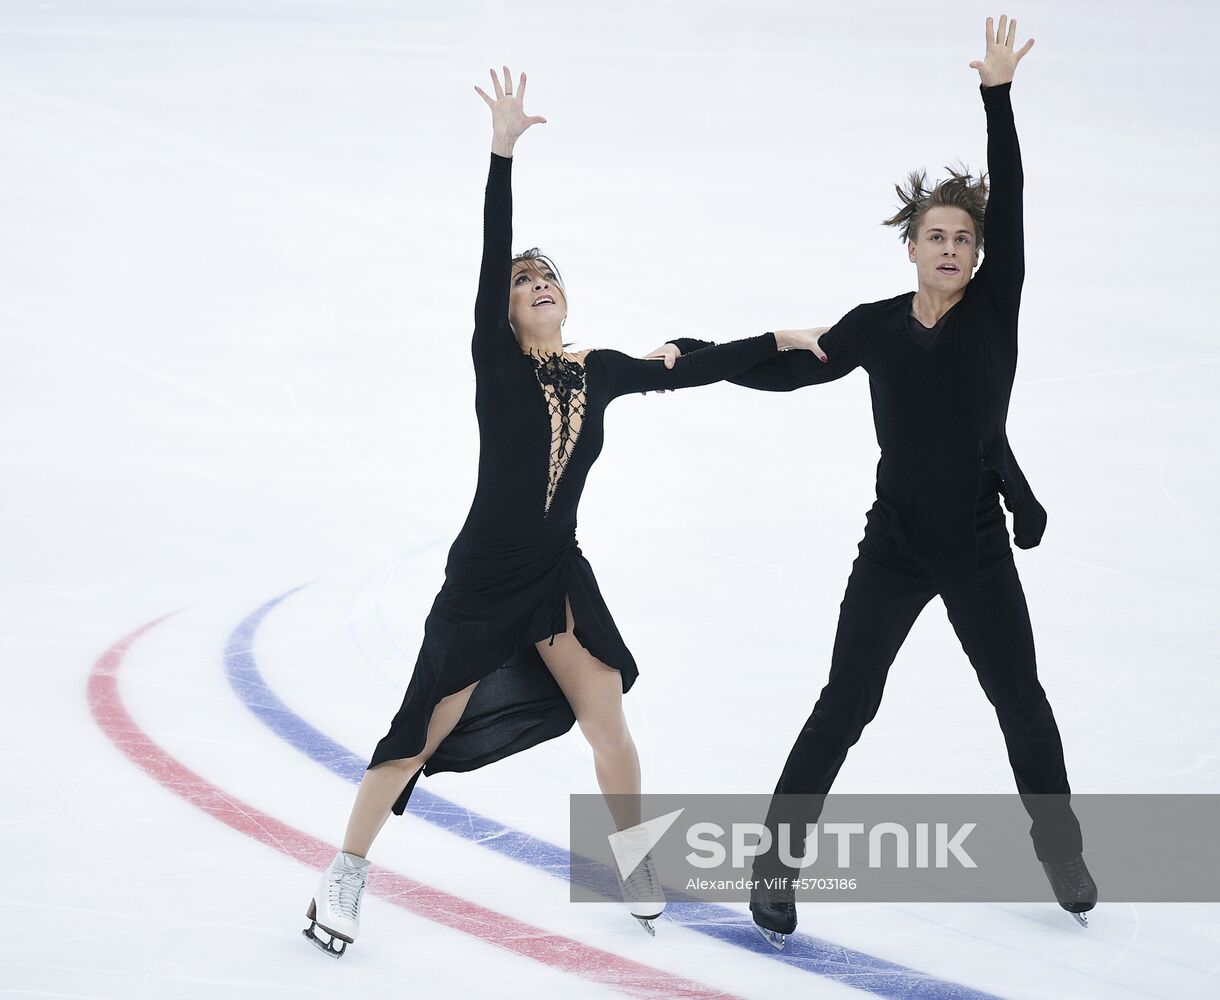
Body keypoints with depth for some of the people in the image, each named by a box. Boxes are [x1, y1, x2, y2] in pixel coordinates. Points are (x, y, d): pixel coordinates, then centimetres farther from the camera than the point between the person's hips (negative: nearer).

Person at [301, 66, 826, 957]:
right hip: (483, 578, -4)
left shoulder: (600, 372, 2)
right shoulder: (496, 363, -11)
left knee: (609, 724, 5)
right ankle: (348, 869, 11)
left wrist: (780, 341, 12)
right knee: (424, 731, -2)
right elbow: (492, 254, -20)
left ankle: (638, 866, 24)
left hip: (559, 574, 4)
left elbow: (691, 372, 13)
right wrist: (503, 152, -28)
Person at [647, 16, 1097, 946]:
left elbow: (1009, 200, -16)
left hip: (980, 551, 0)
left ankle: (1063, 856, 31)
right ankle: (777, 863, 8)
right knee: (843, 708, 0)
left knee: (1023, 704, 13)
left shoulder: (994, 306, -6)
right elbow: (787, 369, 9)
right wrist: (692, 353, 2)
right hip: (894, 548, 0)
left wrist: (999, 96, -24)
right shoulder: (876, 326, -2)